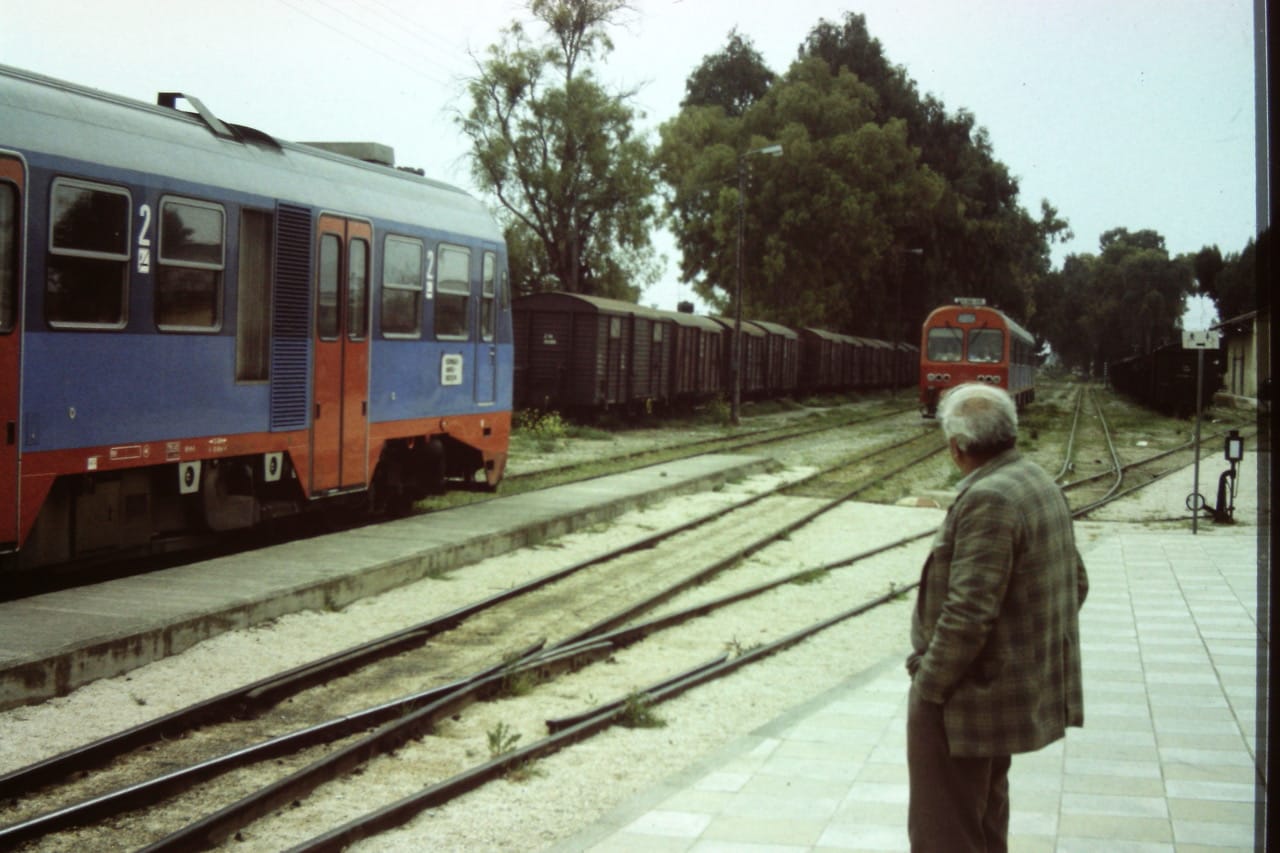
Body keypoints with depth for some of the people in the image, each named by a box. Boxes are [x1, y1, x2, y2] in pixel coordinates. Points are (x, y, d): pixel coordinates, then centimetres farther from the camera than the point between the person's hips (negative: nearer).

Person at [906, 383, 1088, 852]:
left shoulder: (988, 500, -24)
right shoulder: (1042, 484, 7)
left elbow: (969, 611, -28)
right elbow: (1076, 581, 14)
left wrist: (930, 687, -18)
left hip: (968, 695, -10)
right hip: (1022, 685, 10)